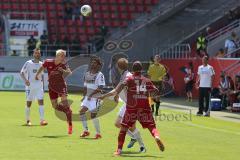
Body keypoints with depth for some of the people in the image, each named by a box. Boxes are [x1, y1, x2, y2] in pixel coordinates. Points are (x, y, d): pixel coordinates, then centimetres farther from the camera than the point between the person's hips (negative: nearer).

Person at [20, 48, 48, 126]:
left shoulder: (41, 64, 10)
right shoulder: (28, 63, -3)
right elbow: (21, 72, -6)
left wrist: (42, 79, 8)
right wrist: (25, 80, -22)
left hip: (39, 85, 3)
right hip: (30, 85, -3)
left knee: (41, 101, -9)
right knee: (28, 103, 3)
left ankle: (42, 120, -12)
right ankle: (27, 120, 18)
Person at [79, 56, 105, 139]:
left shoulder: (100, 75, -11)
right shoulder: (87, 74, 11)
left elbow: (100, 88, -18)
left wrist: (91, 94, -20)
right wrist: (84, 96, 11)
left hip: (95, 98, -7)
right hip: (87, 97, 7)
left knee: (93, 115, -7)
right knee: (82, 111, -4)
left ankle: (98, 133, 8)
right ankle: (86, 131, 8)